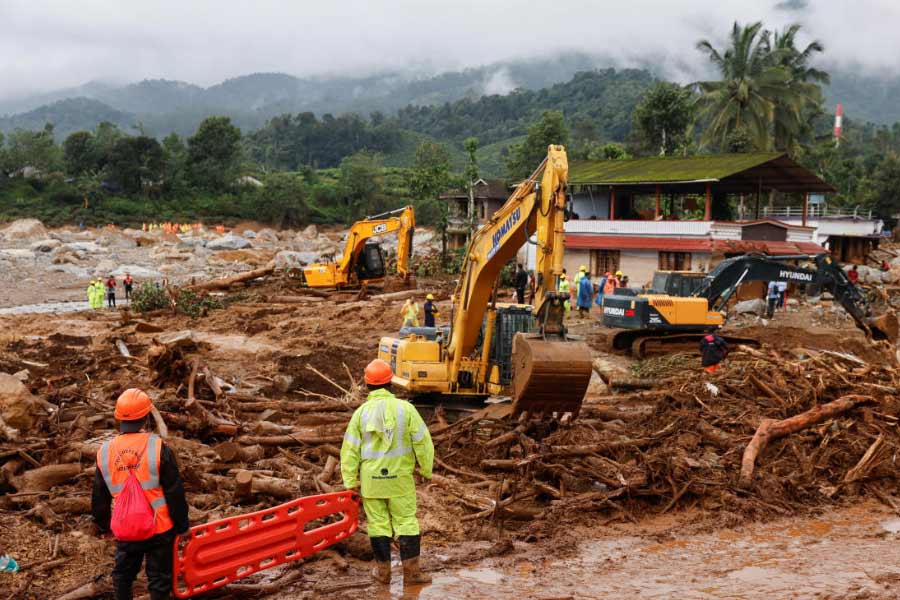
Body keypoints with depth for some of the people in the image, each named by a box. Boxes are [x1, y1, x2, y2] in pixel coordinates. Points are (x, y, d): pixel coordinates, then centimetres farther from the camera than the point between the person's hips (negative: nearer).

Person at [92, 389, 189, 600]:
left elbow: (99, 497, 9)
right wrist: (182, 524, 1)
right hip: (159, 528, -3)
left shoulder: (105, 452, -3)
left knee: (122, 576, 22)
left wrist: (102, 525, 24)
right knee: (159, 579, 8)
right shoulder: (157, 447, -16)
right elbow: (174, 491, -11)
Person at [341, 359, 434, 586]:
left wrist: (350, 480, 5)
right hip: (400, 477, -1)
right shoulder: (405, 408, -8)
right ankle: (411, 571, 8)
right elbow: (422, 441, -6)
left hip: (371, 479, 1)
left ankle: (383, 571, 16)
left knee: (378, 523, 10)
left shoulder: (361, 412, -3)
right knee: (406, 522, 7)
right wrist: (426, 470, 7)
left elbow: (350, 449, -2)